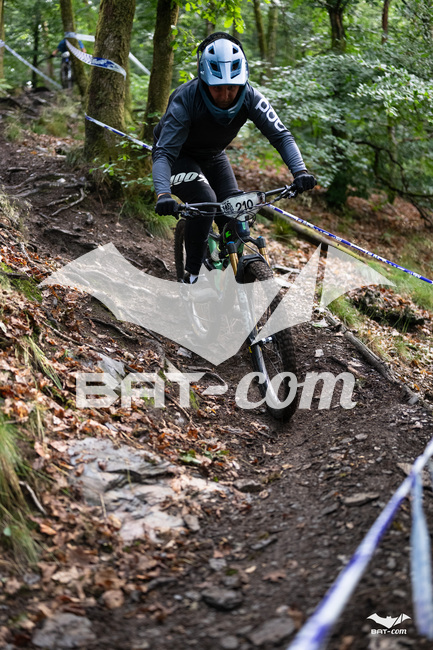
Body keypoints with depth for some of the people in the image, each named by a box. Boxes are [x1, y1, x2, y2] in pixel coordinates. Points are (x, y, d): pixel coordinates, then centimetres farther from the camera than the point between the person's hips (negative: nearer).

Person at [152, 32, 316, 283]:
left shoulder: (250, 97, -26)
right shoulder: (185, 100, -36)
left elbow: (281, 134, -26)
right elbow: (164, 152, -40)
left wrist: (300, 171, -44)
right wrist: (163, 194, -57)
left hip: (213, 156, 4)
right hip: (179, 156, -4)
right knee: (204, 202, -28)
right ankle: (192, 277, -15)